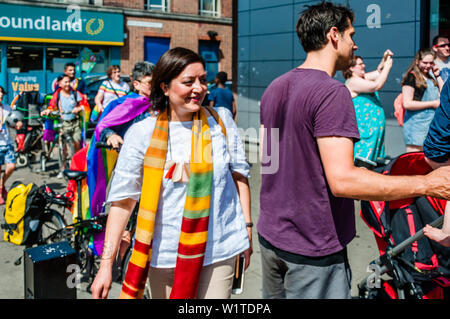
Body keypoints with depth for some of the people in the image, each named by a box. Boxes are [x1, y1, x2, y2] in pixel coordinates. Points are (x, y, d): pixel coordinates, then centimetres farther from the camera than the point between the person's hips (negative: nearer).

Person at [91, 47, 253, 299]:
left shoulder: (221, 121, 1)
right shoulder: (142, 133, -6)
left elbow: (239, 175, 9)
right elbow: (123, 199, -5)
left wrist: (247, 227, 8)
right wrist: (106, 264, -7)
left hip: (219, 249, 1)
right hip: (164, 254, -1)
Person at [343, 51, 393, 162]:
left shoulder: (363, 78, 14)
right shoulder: (353, 81, -14)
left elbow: (378, 72, 24)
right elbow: (377, 85, -20)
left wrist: (385, 58, 7)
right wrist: (387, 66, -13)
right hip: (363, 127, -10)